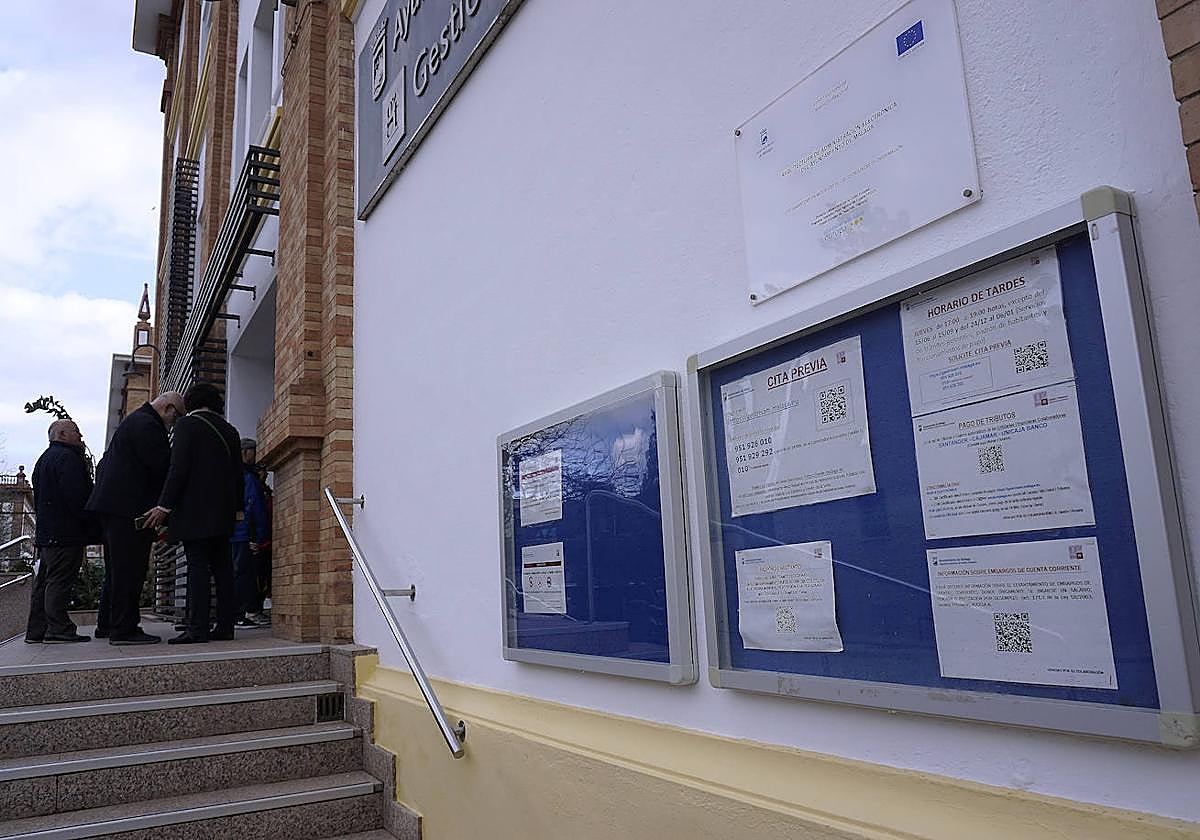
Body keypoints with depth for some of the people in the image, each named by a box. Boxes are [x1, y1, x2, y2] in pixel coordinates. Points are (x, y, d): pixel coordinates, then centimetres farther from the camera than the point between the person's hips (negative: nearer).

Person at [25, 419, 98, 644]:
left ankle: (35, 630, 15)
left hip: (45, 532, 10)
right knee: (60, 580, -10)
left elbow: (38, 498, 25)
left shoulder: (44, 459, 23)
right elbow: (76, 496, -20)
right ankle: (58, 628, -10)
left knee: (44, 581, 11)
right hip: (66, 532, -10)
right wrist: (92, 527, -15)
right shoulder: (66, 457, -11)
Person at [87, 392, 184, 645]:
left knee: (117, 568, 16)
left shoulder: (135, 420, 22)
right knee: (130, 569, -8)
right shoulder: (147, 424, -13)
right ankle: (124, 629, -6)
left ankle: (106, 624, 24)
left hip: (115, 506, 11)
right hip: (129, 507, -11)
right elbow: (162, 465, -20)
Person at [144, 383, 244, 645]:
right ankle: (225, 625, 7)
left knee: (197, 566, -7)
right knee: (221, 566, 7)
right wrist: (237, 508, 23)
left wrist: (164, 506, -10)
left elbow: (178, 469, -12)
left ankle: (198, 628, -9)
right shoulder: (229, 430, 15)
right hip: (223, 512, 6)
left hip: (195, 511, -6)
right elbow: (238, 474, 17)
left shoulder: (186, 424, -3)